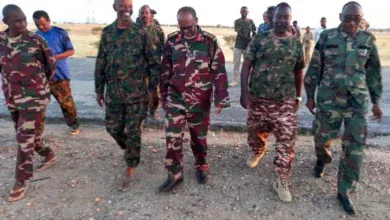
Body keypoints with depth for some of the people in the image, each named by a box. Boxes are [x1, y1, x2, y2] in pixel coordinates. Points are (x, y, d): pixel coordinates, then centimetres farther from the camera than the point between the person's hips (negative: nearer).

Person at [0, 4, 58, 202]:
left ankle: (22, 180, 10)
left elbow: (51, 63, 1)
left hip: (34, 96, -5)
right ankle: (48, 155, 42)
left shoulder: (35, 40, -10)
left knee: (25, 138, -3)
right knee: (27, 133, 18)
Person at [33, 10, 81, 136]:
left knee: (66, 102, 0)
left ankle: (74, 125, 15)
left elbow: (71, 51, -6)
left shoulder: (60, 33, -4)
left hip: (60, 75, -4)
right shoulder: (36, 35, 9)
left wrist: (55, 57, -19)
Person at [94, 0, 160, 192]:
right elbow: (101, 63, 9)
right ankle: (129, 150, 41)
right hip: (113, 92, 4)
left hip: (136, 92, -3)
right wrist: (99, 89, 7)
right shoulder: (107, 33, 5)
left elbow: (154, 62, -1)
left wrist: (152, 88, -5)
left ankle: (130, 169, 17)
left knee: (133, 131, 2)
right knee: (113, 128, 11)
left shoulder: (141, 33, -4)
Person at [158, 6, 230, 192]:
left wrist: (221, 99, -11)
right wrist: (164, 96, 10)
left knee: (199, 136, 14)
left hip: (200, 100, -1)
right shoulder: (172, 40, 0)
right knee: (173, 137, 0)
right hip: (175, 98, 2)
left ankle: (201, 166, 38)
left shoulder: (210, 42, -7)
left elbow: (219, 72, -6)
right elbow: (165, 71, 7)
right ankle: (174, 174, 17)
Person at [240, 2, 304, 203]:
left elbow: (298, 72, 12)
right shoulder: (259, 40, -2)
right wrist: (244, 92, -10)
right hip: (258, 98, 0)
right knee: (256, 133, 17)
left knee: (286, 142, -2)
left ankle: (282, 182, 11)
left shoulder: (296, 44, 5)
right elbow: (246, 66, -3)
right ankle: (257, 153, 52)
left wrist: (298, 97, 11)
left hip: (285, 101, 1)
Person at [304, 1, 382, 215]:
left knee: (354, 148, 1)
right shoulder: (326, 37, -2)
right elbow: (314, 69, 2)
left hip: (357, 102, 1)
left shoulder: (367, 39, 2)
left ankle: (344, 191, 17)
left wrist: (376, 101, 7)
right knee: (322, 137, 12)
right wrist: (310, 96, 3)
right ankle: (323, 158, 49)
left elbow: (374, 72, 8)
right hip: (328, 99, -1)